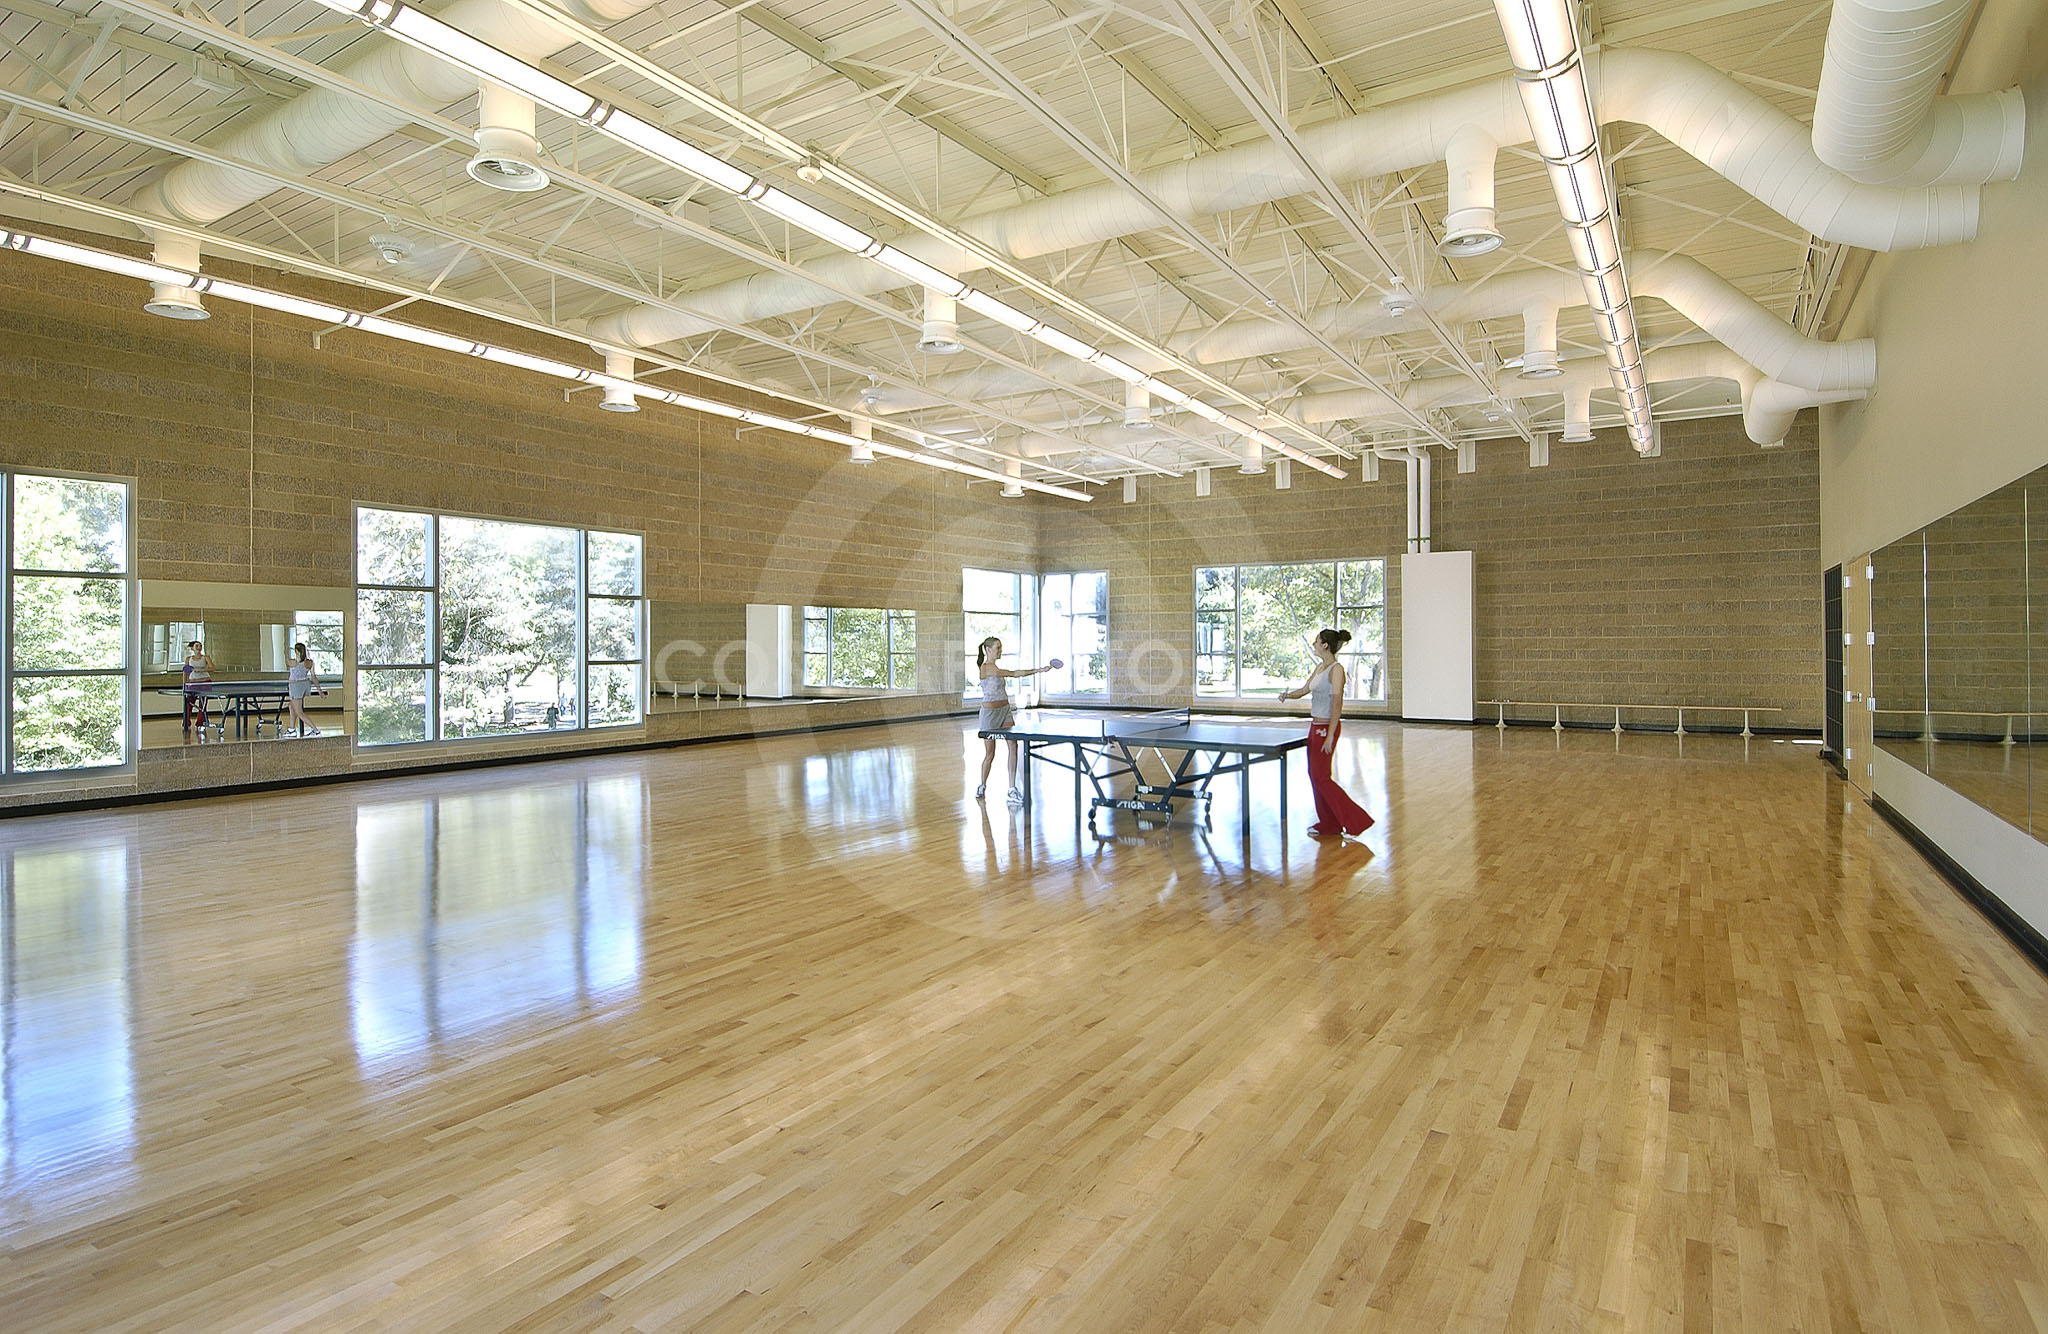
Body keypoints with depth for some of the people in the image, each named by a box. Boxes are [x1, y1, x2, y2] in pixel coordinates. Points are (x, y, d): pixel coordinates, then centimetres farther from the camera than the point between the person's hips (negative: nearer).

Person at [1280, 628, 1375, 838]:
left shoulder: (1336, 669, -15)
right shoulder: (1320, 668, 12)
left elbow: (1337, 703, -21)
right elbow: (1304, 689, 23)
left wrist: (1330, 735, -25)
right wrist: (1288, 695, 3)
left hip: (1327, 727, -9)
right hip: (1315, 726, 9)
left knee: (1321, 777, -6)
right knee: (1314, 775, 12)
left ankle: (1355, 821, 2)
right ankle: (1328, 824, 22)